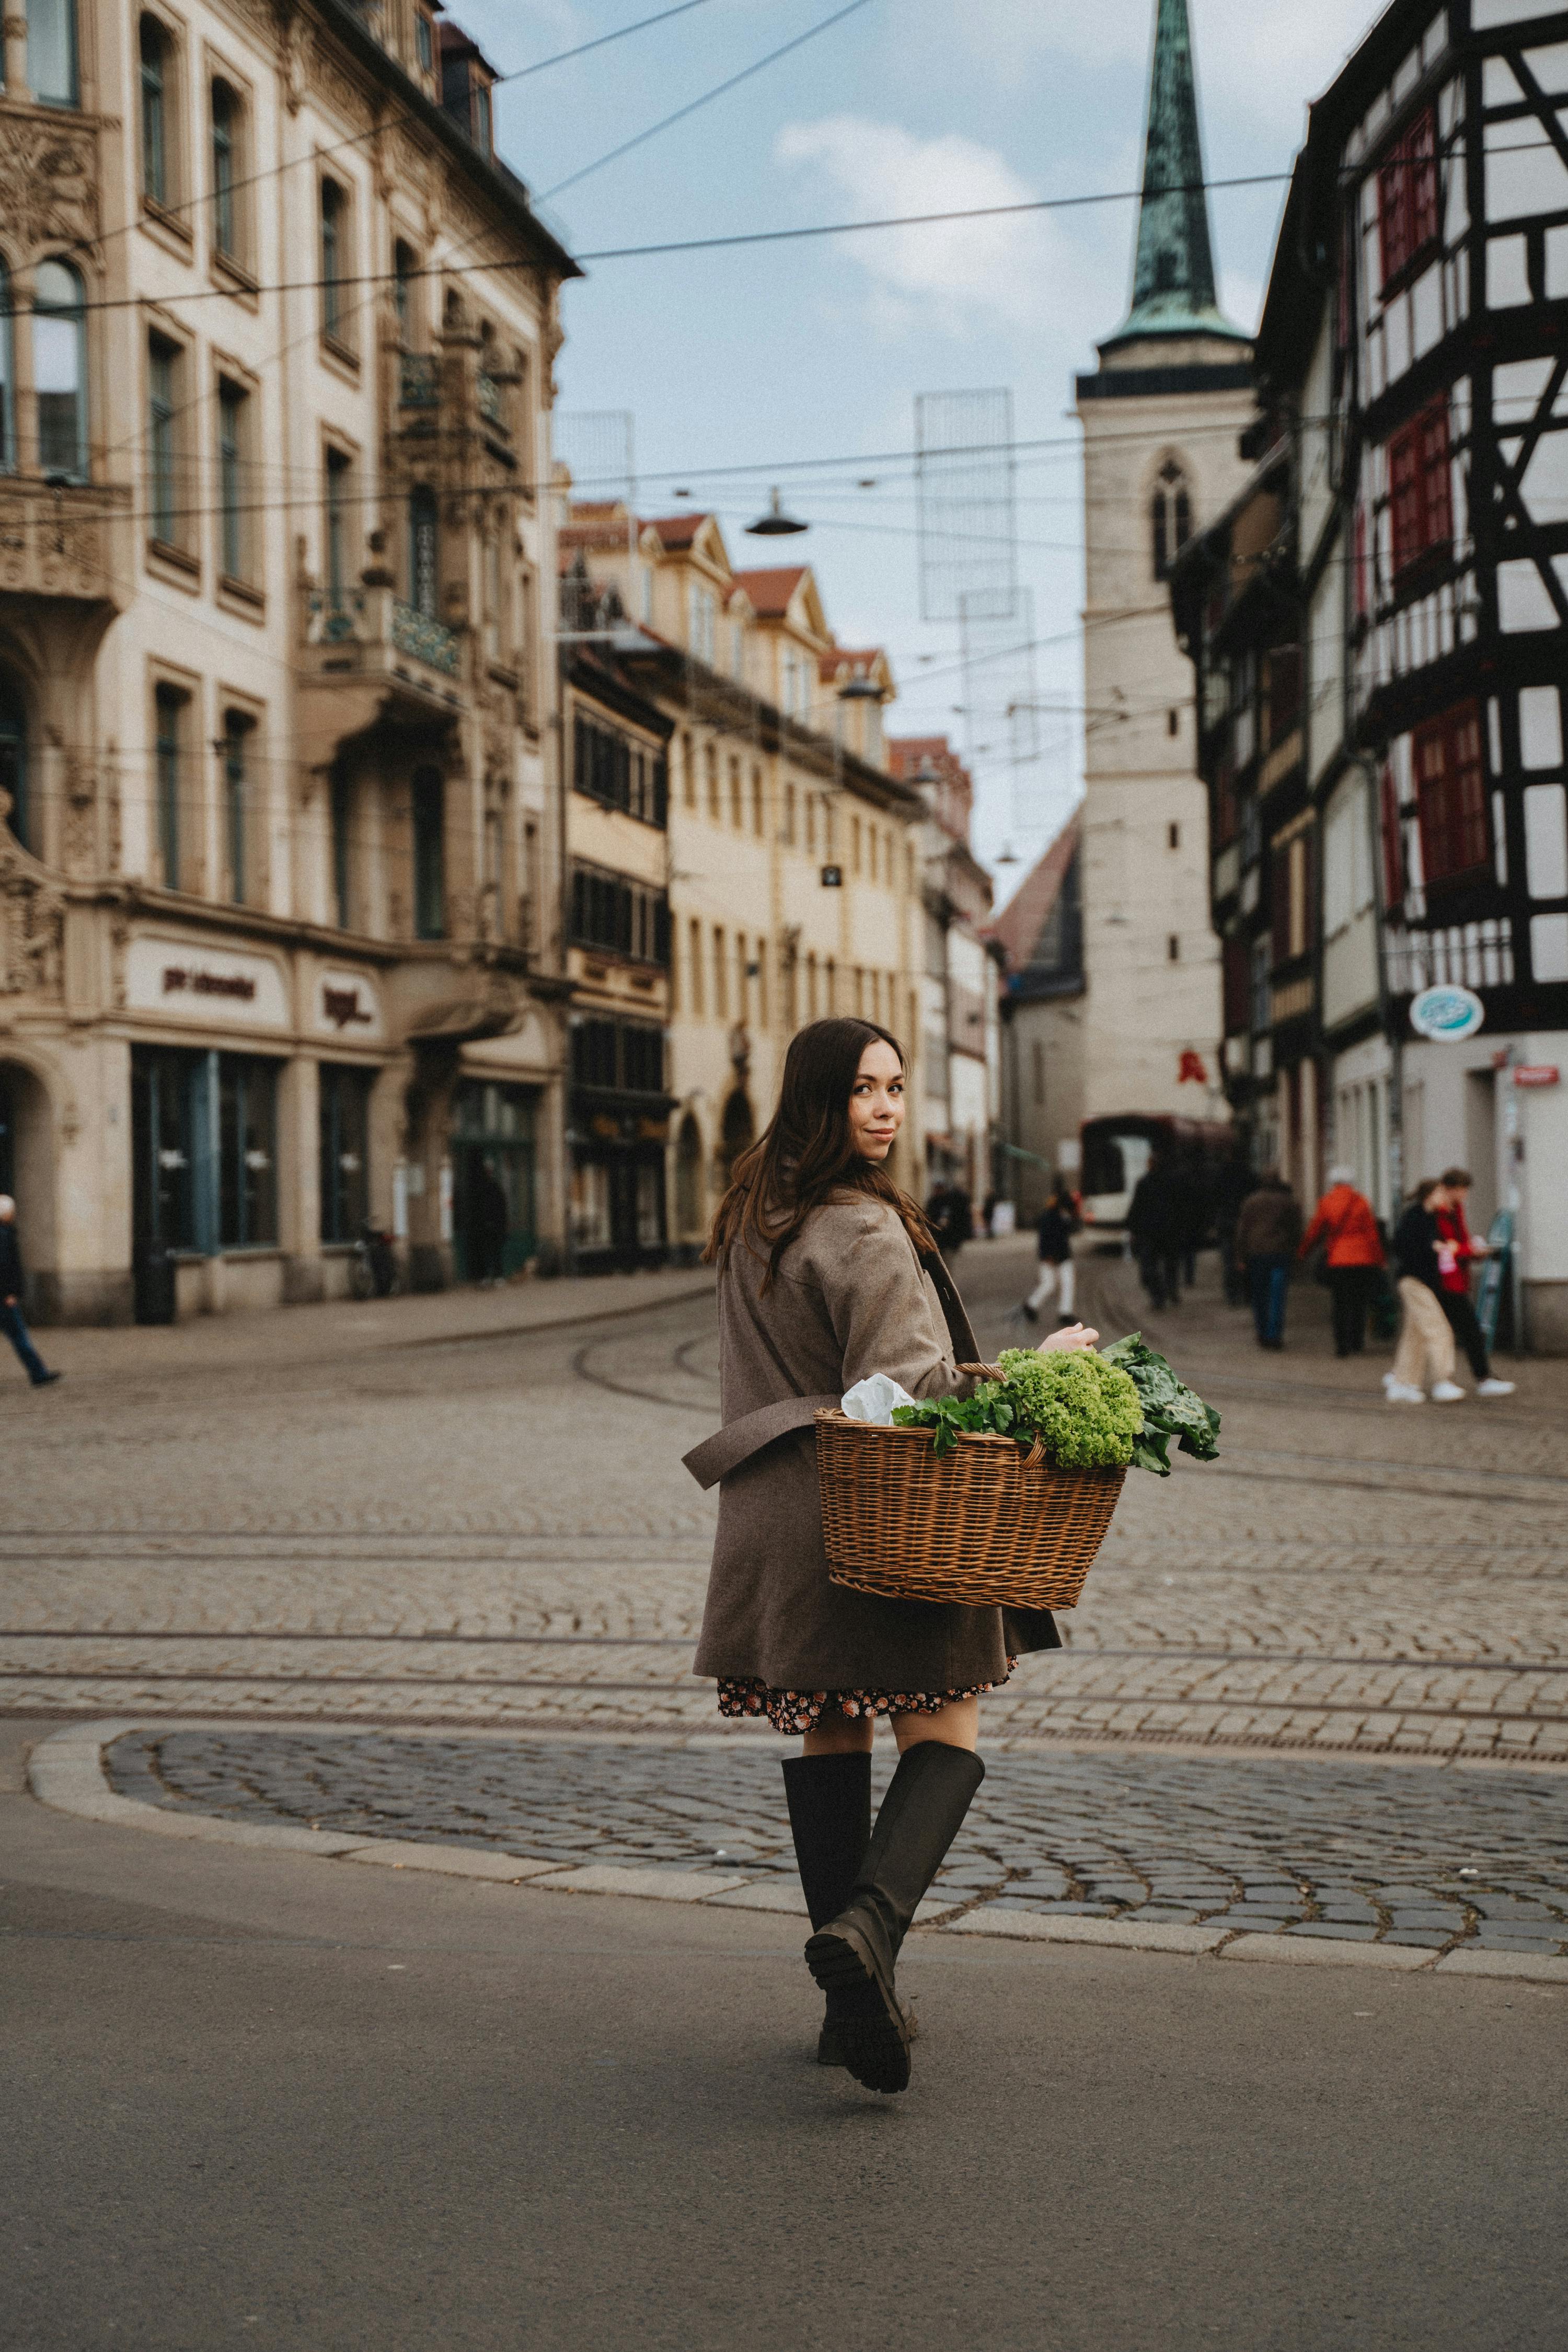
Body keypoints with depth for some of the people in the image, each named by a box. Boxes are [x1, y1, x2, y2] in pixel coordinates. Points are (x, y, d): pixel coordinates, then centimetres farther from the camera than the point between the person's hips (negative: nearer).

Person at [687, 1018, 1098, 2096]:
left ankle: (854, 1999, 16)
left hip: (778, 1512, 8)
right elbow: (908, 1384, -19)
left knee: (832, 1737, 12)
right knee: (945, 1732, -1)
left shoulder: (753, 1218, 13)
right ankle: (869, 1921, -23)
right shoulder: (865, 1229, -15)